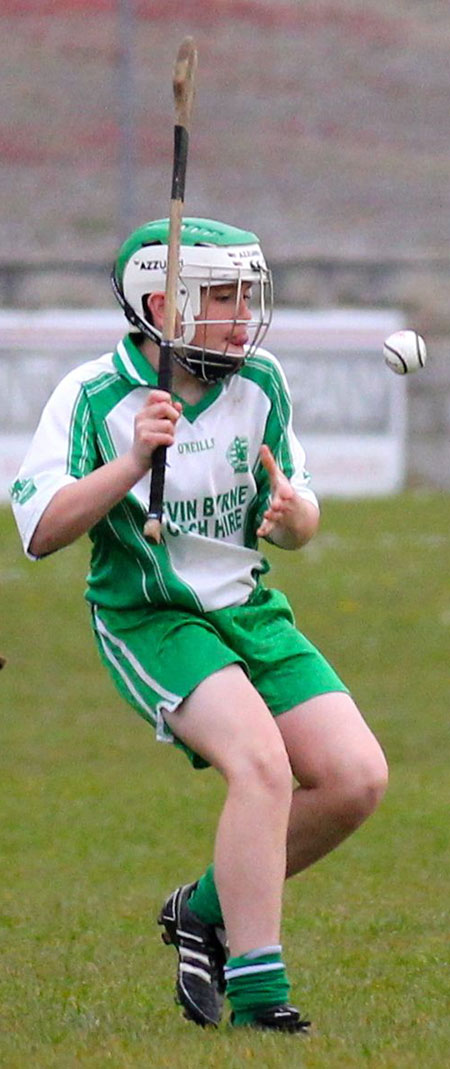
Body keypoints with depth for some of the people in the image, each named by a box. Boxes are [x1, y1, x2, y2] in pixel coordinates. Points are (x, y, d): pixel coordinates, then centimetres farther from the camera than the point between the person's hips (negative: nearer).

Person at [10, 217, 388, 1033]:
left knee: (355, 777, -8)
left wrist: (290, 509, -14)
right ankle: (255, 995, -23)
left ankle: (209, 908, 13)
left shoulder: (260, 385, 2)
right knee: (260, 760, -28)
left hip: (247, 610, 6)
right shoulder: (95, 397, -12)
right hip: (146, 620, -6)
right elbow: (39, 531, -16)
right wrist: (131, 463, -27)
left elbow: (300, 529, 10)